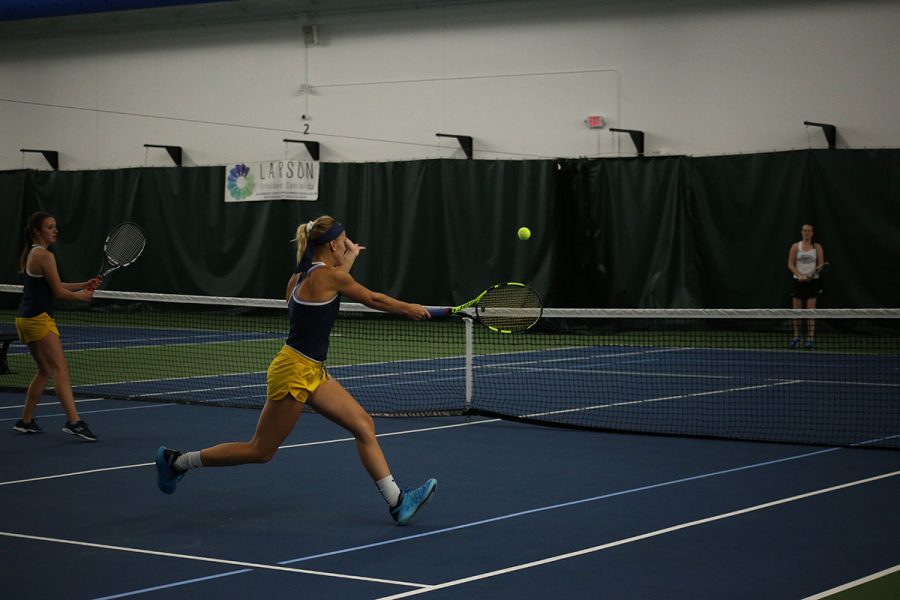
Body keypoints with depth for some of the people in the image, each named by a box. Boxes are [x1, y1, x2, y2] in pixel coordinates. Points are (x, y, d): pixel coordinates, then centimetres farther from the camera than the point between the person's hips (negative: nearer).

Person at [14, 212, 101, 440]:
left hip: (25, 319, 10)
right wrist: (83, 296, 4)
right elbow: (58, 292, -13)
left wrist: (84, 285, 10)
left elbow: (52, 287, 18)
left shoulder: (30, 254, 16)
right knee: (61, 370, -15)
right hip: (39, 319, -10)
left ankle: (25, 421, 22)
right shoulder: (45, 256, -14)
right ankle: (74, 422, -24)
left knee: (45, 370, 18)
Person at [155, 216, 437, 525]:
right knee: (260, 451, 3)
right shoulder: (328, 275, -15)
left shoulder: (301, 276, 8)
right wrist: (409, 308, 12)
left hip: (313, 372, 10)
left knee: (364, 424, 2)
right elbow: (372, 299, -3)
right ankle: (177, 461, 15)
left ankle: (397, 502, 3)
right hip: (294, 370, -10)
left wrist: (349, 258, 27)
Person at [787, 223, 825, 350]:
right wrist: (800, 275, -16)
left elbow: (821, 264, 0)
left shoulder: (817, 247, 3)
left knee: (811, 311, -5)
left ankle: (810, 338, -5)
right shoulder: (795, 246, 4)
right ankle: (796, 337, 14)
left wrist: (814, 272, -20)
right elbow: (790, 264, 0)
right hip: (798, 281, 1)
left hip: (812, 281, -1)